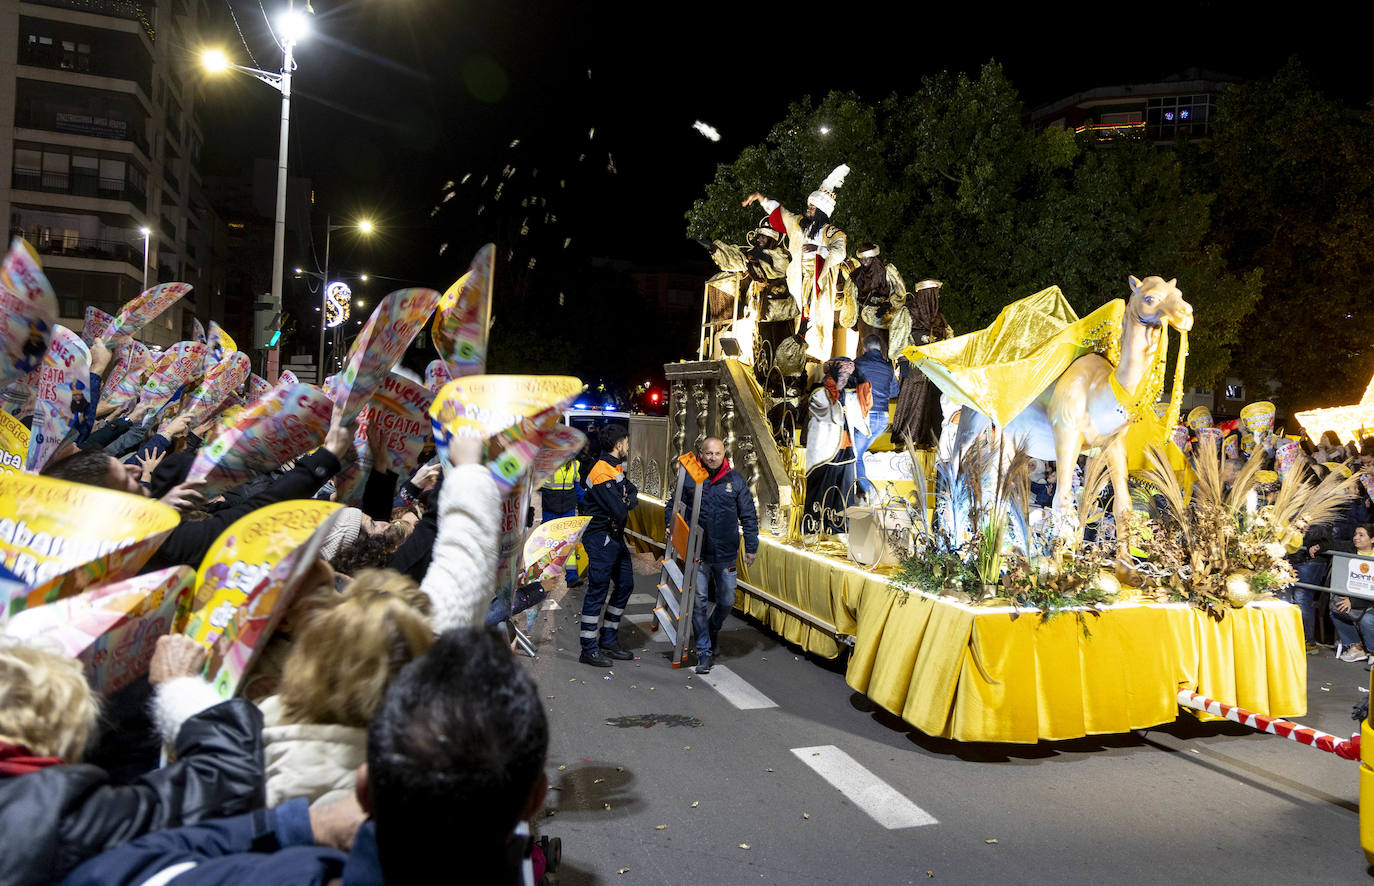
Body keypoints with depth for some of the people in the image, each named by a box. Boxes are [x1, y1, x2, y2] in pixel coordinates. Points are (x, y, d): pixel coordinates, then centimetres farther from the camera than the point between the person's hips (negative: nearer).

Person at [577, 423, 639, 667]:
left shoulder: (616, 468, 13)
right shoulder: (602, 472, -20)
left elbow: (633, 492, 13)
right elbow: (620, 511, -23)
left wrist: (627, 501, -8)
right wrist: (627, 503, -3)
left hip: (616, 537, 10)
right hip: (600, 539, -10)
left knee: (625, 585, 14)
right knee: (598, 592, -5)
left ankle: (608, 642, 23)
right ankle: (589, 650, 3)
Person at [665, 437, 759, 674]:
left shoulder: (735, 481, 0)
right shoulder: (689, 479, -2)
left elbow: (749, 517, 6)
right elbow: (673, 505, 12)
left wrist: (751, 548, 4)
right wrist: (671, 525, -7)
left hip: (726, 555, 1)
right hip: (697, 553, -1)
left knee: (727, 601, 12)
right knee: (699, 602, 0)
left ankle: (712, 631, 40)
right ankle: (704, 651, 11)